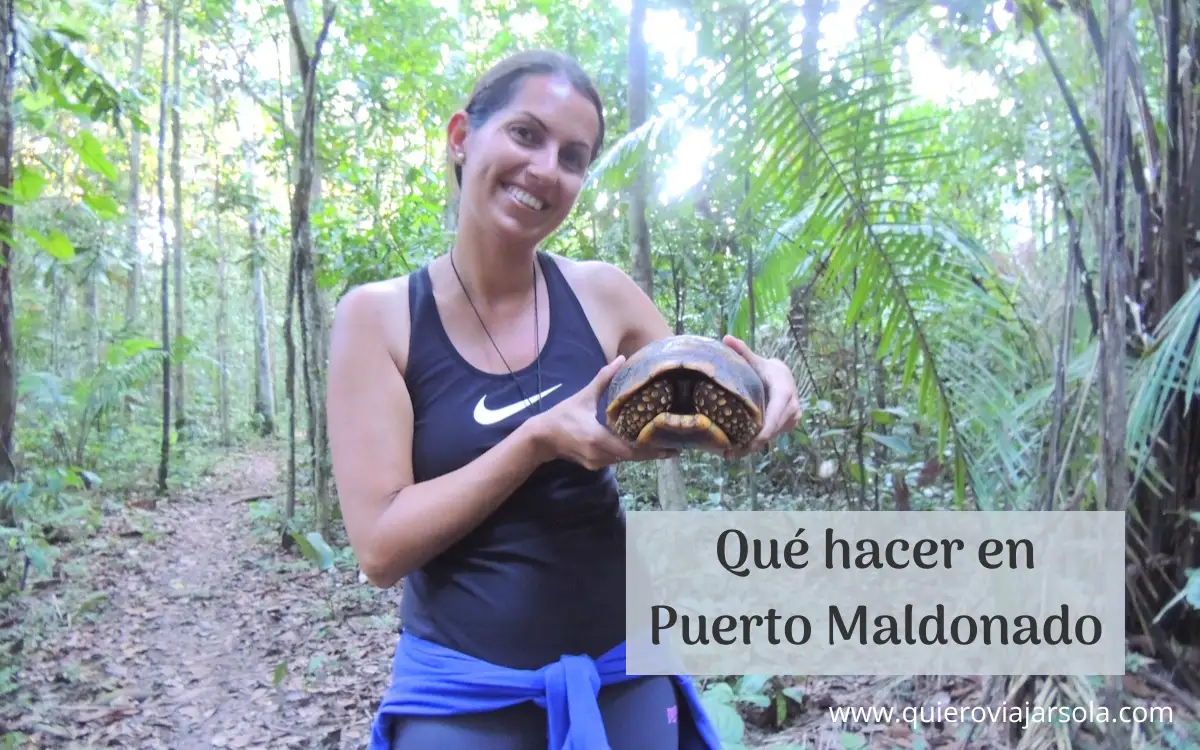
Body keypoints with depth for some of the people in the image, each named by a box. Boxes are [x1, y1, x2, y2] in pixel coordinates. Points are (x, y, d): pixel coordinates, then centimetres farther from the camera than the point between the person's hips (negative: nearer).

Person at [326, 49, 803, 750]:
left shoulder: (602, 293, -6)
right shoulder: (379, 315, -11)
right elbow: (381, 546, -14)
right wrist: (540, 438, -25)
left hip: (620, 673, 3)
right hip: (462, 692, -2)